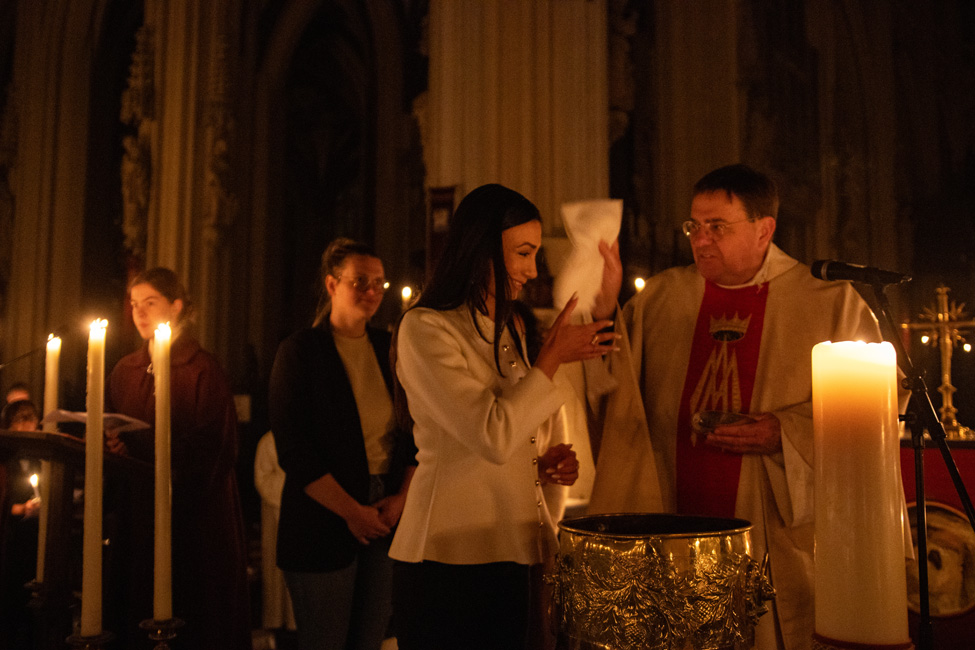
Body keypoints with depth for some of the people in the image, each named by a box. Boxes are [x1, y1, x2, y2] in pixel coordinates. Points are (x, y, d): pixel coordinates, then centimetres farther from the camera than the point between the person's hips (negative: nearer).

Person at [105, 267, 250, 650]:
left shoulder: (203, 369, -6)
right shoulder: (125, 370, 12)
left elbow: (211, 449, -12)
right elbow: (108, 433, 13)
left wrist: (136, 445, -18)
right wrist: (110, 443, -10)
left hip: (194, 515, -4)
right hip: (137, 513, 5)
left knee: (195, 616, 1)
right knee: (140, 614, 6)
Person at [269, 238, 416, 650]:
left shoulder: (389, 349, 9)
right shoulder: (299, 351, -4)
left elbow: (414, 431, 12)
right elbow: (294, 451, -9)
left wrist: (402, 496, -2)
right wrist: (352, 511, -12)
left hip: (386, 521, 4)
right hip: (324, 520, -4)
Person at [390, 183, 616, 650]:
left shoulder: (513, 331, 15)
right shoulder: (424, 330, -10)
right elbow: (492, 437, -20)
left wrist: (555, 462, 3)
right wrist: (552, 358, -11)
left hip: (511, 558, 7)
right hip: (448, 557, -7)